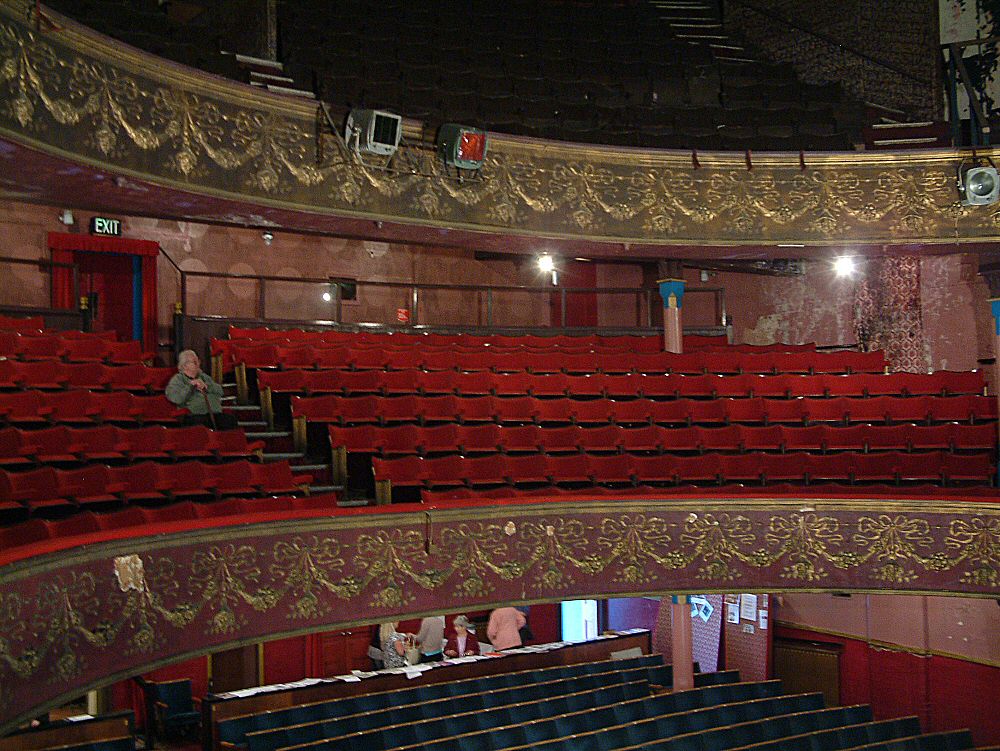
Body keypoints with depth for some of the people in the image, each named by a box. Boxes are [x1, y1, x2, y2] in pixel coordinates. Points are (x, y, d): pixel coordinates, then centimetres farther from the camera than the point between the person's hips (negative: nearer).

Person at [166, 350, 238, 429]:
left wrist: (206, 386, 0)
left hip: (215, 414, 4)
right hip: (195, 416, -4)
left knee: (231, 419, -27)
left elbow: (220, 391, 17)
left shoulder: (204, 376, 29)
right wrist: (191, 386, -4)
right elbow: (175, 398, -6)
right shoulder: (177, 379, 13)